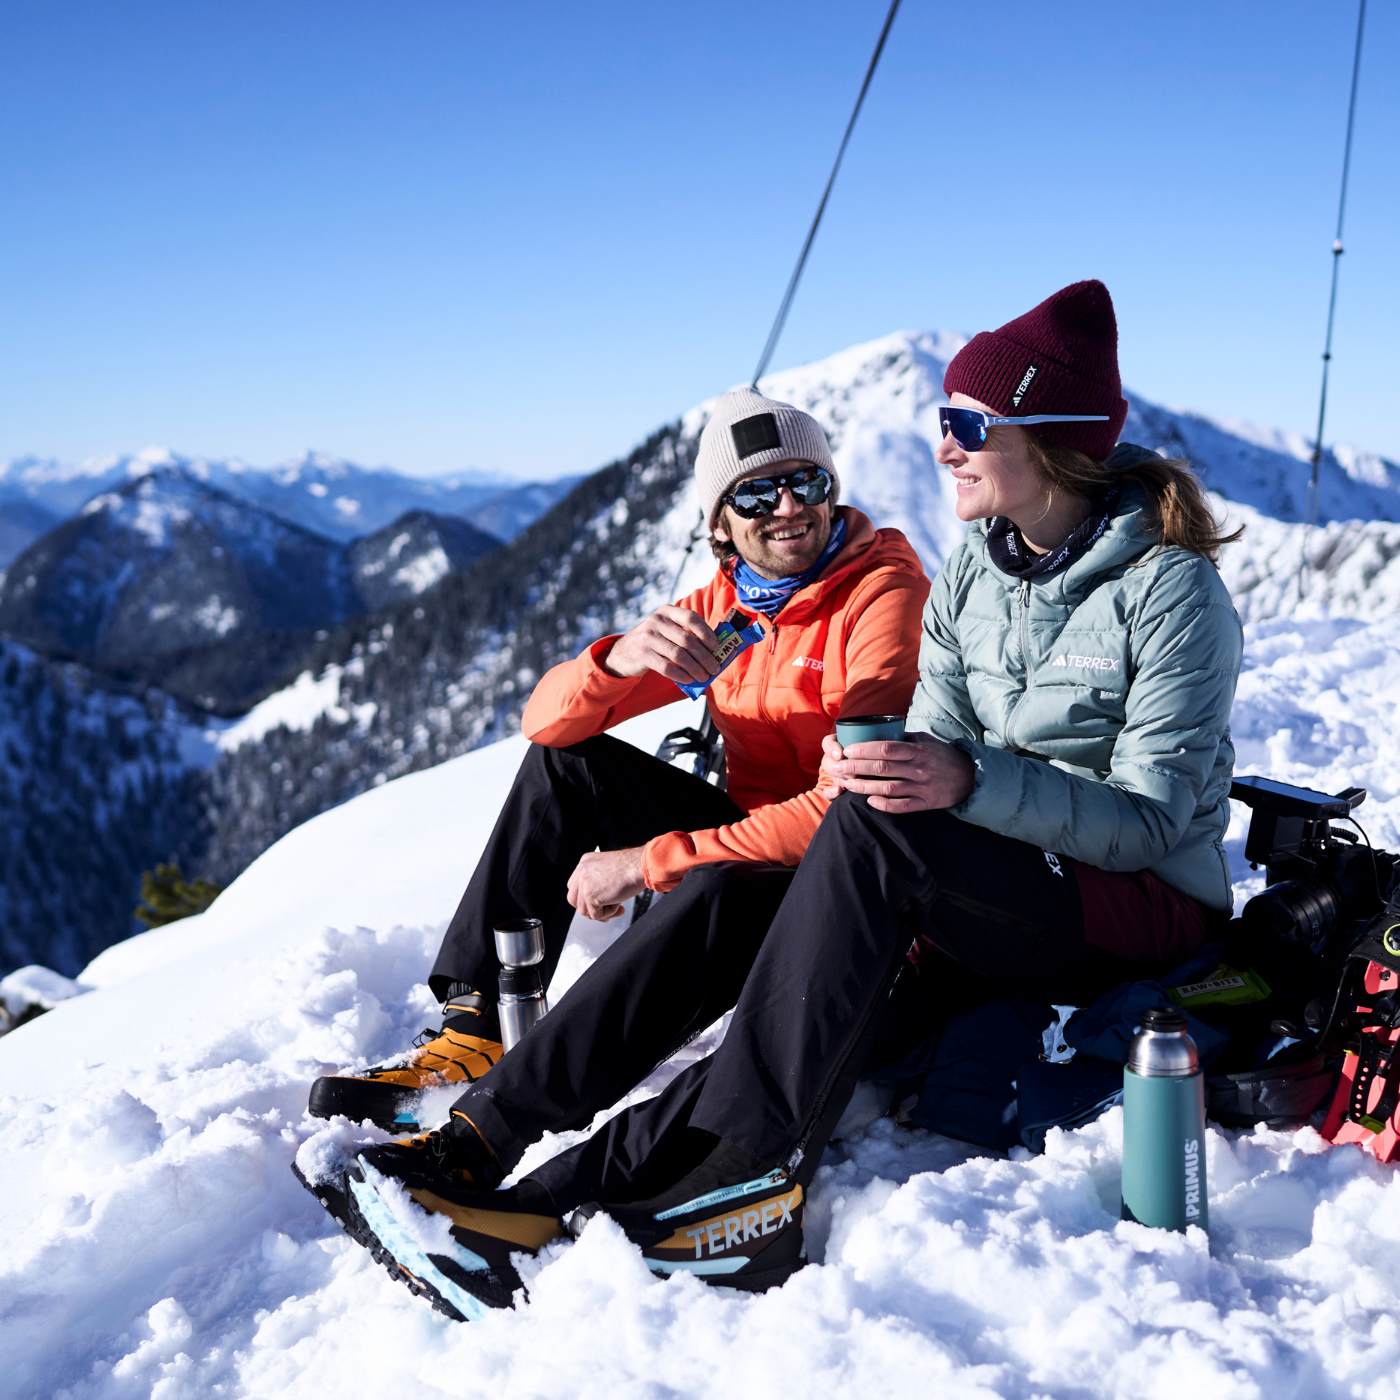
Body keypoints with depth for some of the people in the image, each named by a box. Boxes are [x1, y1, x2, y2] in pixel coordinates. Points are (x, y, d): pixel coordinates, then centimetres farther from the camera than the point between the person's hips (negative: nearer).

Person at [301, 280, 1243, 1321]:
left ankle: (752, 1181, -31)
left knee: (877, 828, -32)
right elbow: (939, 749, 6)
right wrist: (875, 766, -19)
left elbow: (1151, 819, -16)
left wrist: (973, 780, -31)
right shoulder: (973, 574, 8)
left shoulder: (1169, 588, -12)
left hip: (1148, 906, -5)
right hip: (988, 899, 5)